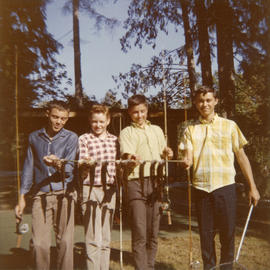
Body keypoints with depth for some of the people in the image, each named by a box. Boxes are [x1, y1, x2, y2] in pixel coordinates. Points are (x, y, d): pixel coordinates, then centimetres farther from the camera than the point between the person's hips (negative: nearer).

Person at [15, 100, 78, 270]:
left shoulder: (71, 138, 4)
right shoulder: (34, 137, 13)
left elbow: (69, 169, -5)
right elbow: (29, 167, 17)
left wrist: (58, 164, -29)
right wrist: (22, 198, 14)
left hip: (63, 194, -2)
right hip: (41, 194, 2)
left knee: (65, 242, -4)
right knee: (39, 243, -4)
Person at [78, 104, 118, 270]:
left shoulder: (114, 140, 13)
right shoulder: (84, 139, 2)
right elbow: (81, 172, -4)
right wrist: (86, 165, -26)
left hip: (110, 190, 4)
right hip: (91, 189, -4)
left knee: (106, 238, 11)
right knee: (93, 239, -6)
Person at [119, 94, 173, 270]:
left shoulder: (157, 130, 19)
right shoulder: (126, 133, 5)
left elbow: (164, 151, 28)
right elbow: (127, 154, -12)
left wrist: (167, 153, 4)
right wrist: (131, 159, -35)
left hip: (156, 182, 4)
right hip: (136, 183, -4)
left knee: (153, 231, 8)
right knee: (139, 233, -8)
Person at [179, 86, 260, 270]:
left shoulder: (229, 126, 5)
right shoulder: (190, 130, 9)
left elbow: (241, 156, 6)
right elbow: (188, 156, 0)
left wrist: (253, 187, 3)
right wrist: (186, 162, -25)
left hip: (225, 186, -1)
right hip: (201, 187, 2)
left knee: (227, 233, 3)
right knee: (206, 234, 8)